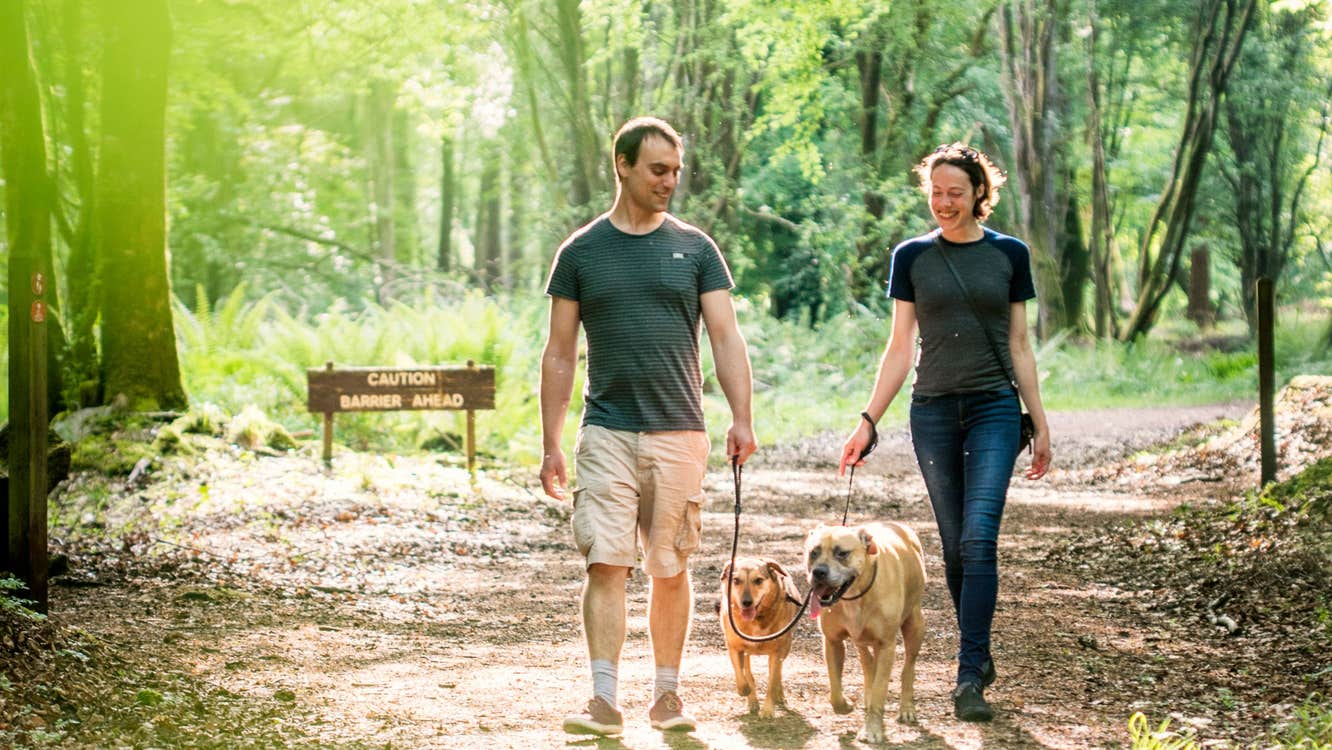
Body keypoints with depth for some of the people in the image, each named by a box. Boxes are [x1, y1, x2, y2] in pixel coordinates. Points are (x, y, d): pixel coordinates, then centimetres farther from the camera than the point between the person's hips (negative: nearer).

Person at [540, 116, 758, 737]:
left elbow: (726, 339, 2)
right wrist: (551, 444, 3)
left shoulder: (695, 249, 7)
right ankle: (605, 702, -10)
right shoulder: (581, 253, 5)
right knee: (606, 564, -10)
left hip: (679, 432, 1)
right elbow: (560, 354, 7)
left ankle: (666, 694, 17)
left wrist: (742, 419, -12)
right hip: (606, 433, -1)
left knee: (670, 569, 6)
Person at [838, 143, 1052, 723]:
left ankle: (969, 678, -15)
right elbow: (900, 348, 6)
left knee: (979, 538, -14)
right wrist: (868, 420, 0)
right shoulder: (912, 257, 5)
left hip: (994, 409, -2)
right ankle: (979, 655, 23)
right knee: (955, 546, 6)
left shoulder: (1009, 255, 4)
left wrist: (1040, 424, 5)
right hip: (933, 412, 2)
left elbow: (1019, 347, 7)